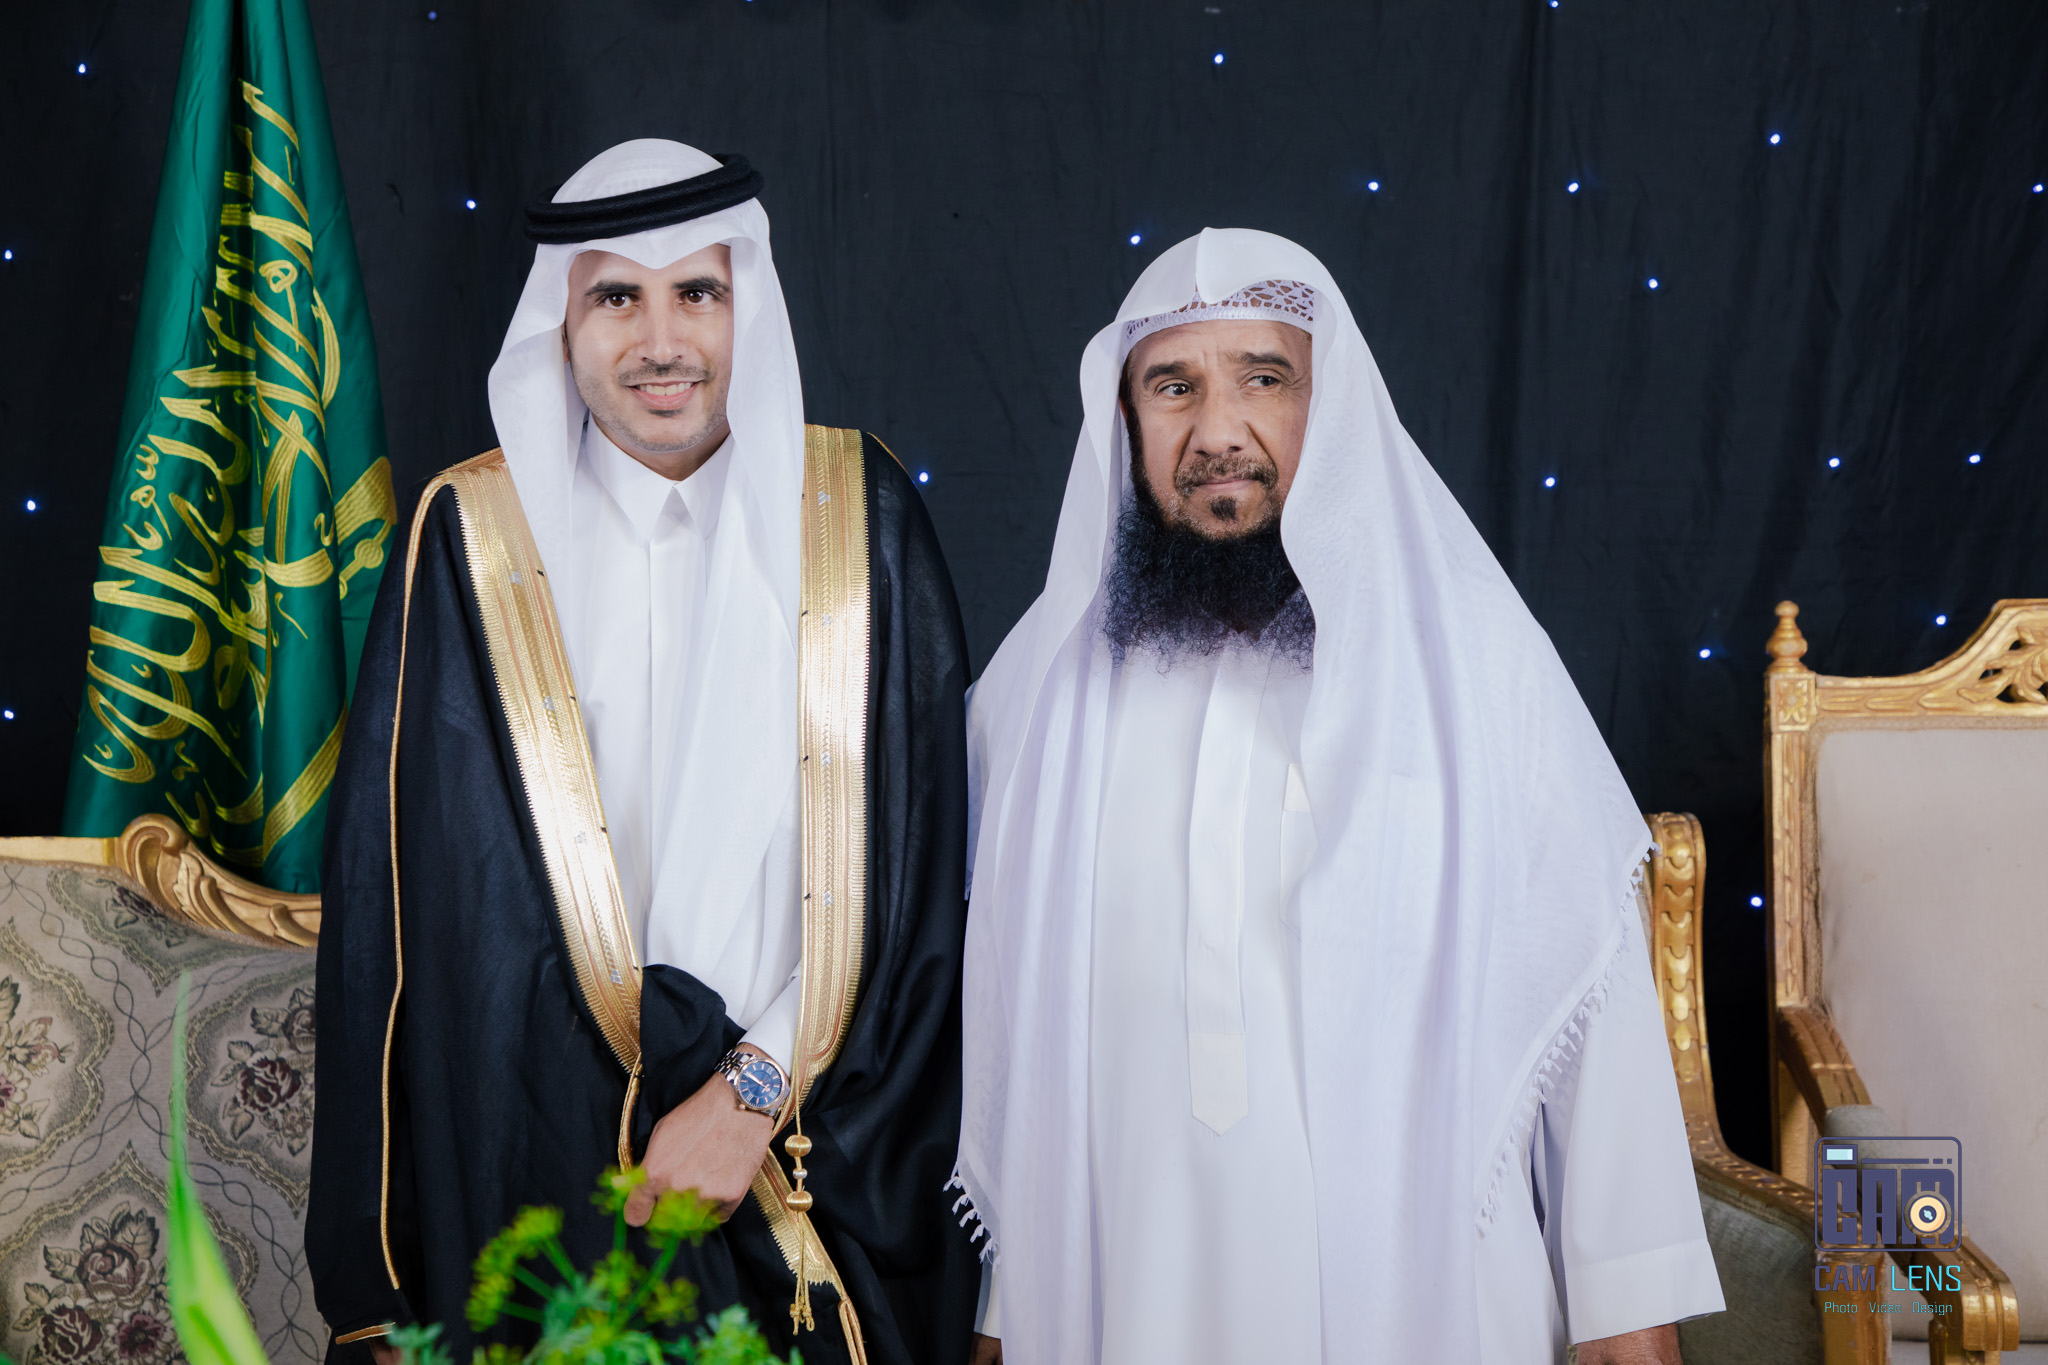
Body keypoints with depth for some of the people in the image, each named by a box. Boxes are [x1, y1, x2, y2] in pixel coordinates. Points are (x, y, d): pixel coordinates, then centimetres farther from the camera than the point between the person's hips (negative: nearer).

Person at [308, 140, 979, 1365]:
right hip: (547, 1160, 0)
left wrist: (759, 1084, -11)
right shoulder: (473, 540, -1)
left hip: (833, 1163, 1)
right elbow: (406, 890, -1)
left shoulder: (862, 516, 0)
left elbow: (919, 859, -3)